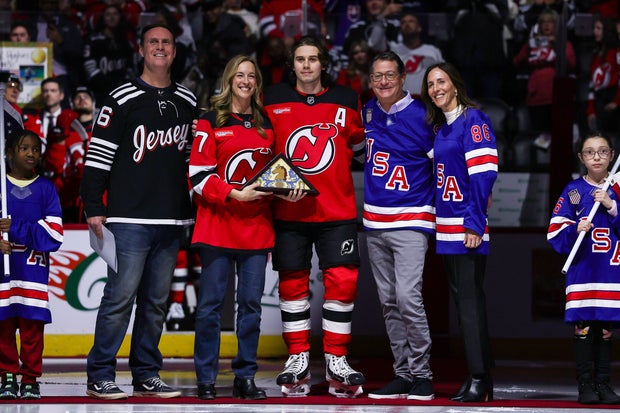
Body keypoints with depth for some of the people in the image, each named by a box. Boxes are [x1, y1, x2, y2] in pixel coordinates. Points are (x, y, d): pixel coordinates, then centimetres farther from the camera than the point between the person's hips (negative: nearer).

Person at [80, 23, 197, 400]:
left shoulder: (188, 103, 14)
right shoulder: (122, 100, -3)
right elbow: (98, 157, -5)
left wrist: (196, 207, 15)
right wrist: (94, 208, -10)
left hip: (171, 221, 5)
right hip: (130, 218, -5)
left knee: (157, 299, 9)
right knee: (121, 295, -9)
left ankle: (147, 375, 16)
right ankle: (100, 377, -4)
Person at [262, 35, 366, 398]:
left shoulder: (346, 100, 3)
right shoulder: (273, 100, 2)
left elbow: (358, 144, 16)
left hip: (337, 210, 0)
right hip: (289, 210, 0)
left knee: (342, 282, -4)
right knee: (293, 283, 4)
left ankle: (336, 362, 5)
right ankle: (298, 360, 14)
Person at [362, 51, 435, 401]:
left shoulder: (420, 116, -11)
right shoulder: (368, 113, 8)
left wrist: (439, 208, -5)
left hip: (410, 221, -7)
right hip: (374, 222, 7)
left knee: (408, 298, -16)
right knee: (389, 302, 9)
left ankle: (422, 375, -6)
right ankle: (403, 375, 16)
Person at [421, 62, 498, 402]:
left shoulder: (473, 119, -8)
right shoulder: (440, 128, 17)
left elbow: (483, 173, -15)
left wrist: (475, 224, -20)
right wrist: (437, 220, 13)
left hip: (468, 229, -9)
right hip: (446, 228, 9)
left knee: (471, 299, -10)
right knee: (461, 300, 9)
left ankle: (480, 380, -10)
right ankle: (478, 377, 13)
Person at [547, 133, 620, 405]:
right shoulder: (573, 191, 3)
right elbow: (556, 234, 0)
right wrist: (576, 231, -17)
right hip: (582, 272, -1)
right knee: (583, 328, -4)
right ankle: (585, 385, 2)